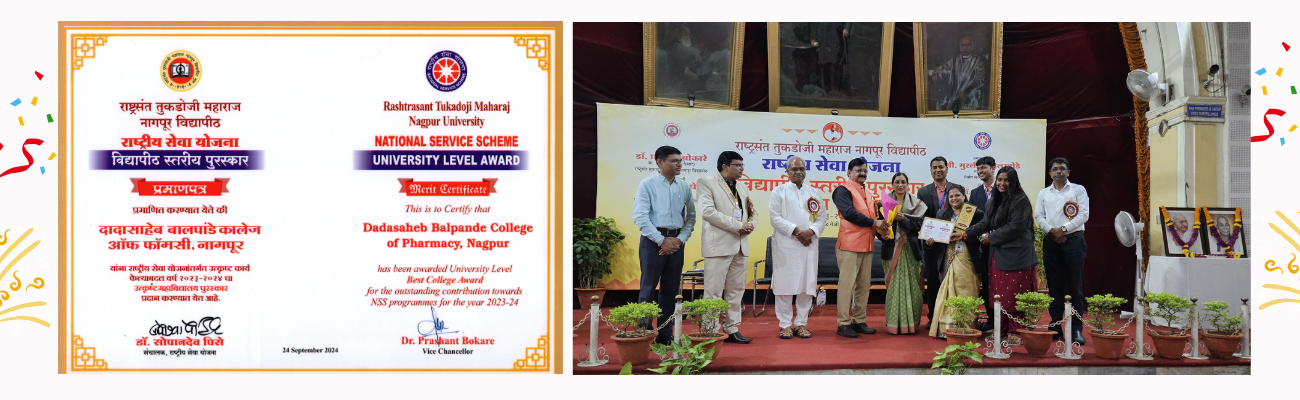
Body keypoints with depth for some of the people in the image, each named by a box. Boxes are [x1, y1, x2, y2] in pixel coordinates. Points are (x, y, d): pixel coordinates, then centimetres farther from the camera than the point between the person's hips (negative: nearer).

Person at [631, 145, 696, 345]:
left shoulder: (684, 187, 9)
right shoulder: (647, 185, -3)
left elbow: (690, 216, 12)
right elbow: (639, 216, -9)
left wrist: (680, 239, -3)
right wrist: (662, 241, -13)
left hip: (676, 242, 5)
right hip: (653, 240, -5)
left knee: (671, 290, 8)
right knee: (648, 288, -4)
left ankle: (666, 334, 14)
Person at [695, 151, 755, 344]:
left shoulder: (741, 188, 20)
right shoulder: (707, 183, -5)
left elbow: (749, 212, 23)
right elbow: (707, 212, -17)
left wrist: (750, 224, -3)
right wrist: (737, 225, -18)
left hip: (739, 246, 8)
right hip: (719, 245, -7)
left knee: (735, 291, 9)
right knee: (713, 292, -5)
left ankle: (732, 329, 16)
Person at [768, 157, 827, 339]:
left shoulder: (814, 193, 14)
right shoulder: (779, 192, 5)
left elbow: (822, 218, 9)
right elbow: (775, 218, -5)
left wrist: (811, 231, -11)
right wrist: (796, 231, -13)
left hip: (809, 244, 3)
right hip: (785, 245, -3)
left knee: (807, 284, 2)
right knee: (784, 284, -3)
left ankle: (801, 323, 11)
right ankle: (785, 324, 4)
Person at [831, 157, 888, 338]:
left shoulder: (868, 194, 21)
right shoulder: (843, 190, -4)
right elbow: (848, 213, -16)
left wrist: (880, 230, 5)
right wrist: (873, 223, -15)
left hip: (866, 245, 8)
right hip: (849, 244, -8)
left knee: (864, 284, 8)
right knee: (847, 283, -8)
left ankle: (859, 321, 14)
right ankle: (843, 324, -6)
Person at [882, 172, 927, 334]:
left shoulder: (915, 203, 7)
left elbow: (918, 226, -1)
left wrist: (904, 219, -15)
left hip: (910, 249, 0)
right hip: (892, 248, 0)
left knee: (910, 284, -3)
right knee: (893, 284, -4)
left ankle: (910, 321, 4)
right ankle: (893, 322, 0)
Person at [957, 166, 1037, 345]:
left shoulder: (1020, 201, -9)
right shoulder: (995, 201, 16)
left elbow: (1015, 227, -15)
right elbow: (985, 223, 17)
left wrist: (991, 238, -8)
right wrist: (964, 234, 7)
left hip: (1015, 255, -7)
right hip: (998, 255, 7)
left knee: (1014, 296, -5)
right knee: (999, 295, 6)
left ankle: (1016, 332, 2)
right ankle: (1002, 330, 12)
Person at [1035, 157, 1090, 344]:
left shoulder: (1078, 189, 5)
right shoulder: (1044, 193, 14)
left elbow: (1083, 215, -4)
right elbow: (1038, 216, 6)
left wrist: (1063, 229, -12)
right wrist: (1051, 231, -10)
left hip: (1073, 240, -3)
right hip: (1051, 242, 3)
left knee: (1075, 286, -6)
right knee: (1054, 286, 5)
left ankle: (1077, 329, -6)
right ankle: (1055, 327, 10)